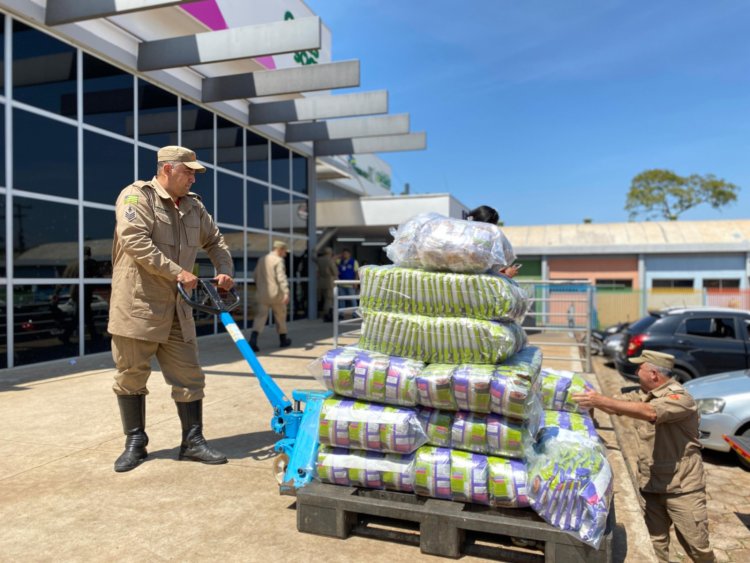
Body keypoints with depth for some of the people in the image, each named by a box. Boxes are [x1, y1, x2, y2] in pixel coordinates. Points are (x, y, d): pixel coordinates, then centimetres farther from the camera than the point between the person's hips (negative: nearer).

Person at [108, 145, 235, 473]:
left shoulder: (193, 206, 13)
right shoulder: (137, 196, -8)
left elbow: (215, 241, 23)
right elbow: (135, 241, -23)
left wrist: (224, 271, 6)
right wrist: (177, 272, -24)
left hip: (176, 309, 6)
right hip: (137, 304, -6)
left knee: (189, 377, 5)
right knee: (131, 376, 6)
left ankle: (192, 442, 16)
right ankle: (134, 444, 22)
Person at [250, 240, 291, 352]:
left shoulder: (262, 259, 13)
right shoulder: (278, 260, -10)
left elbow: (255, 276, 18)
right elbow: (281, 277, -22)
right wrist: (286, 292, -29)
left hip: (262, 294, 5)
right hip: (276, 294, -5)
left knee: (260, 316, 1)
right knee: (280, 316, 13)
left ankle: (253, 339, -20)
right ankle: (283, 339, 26)